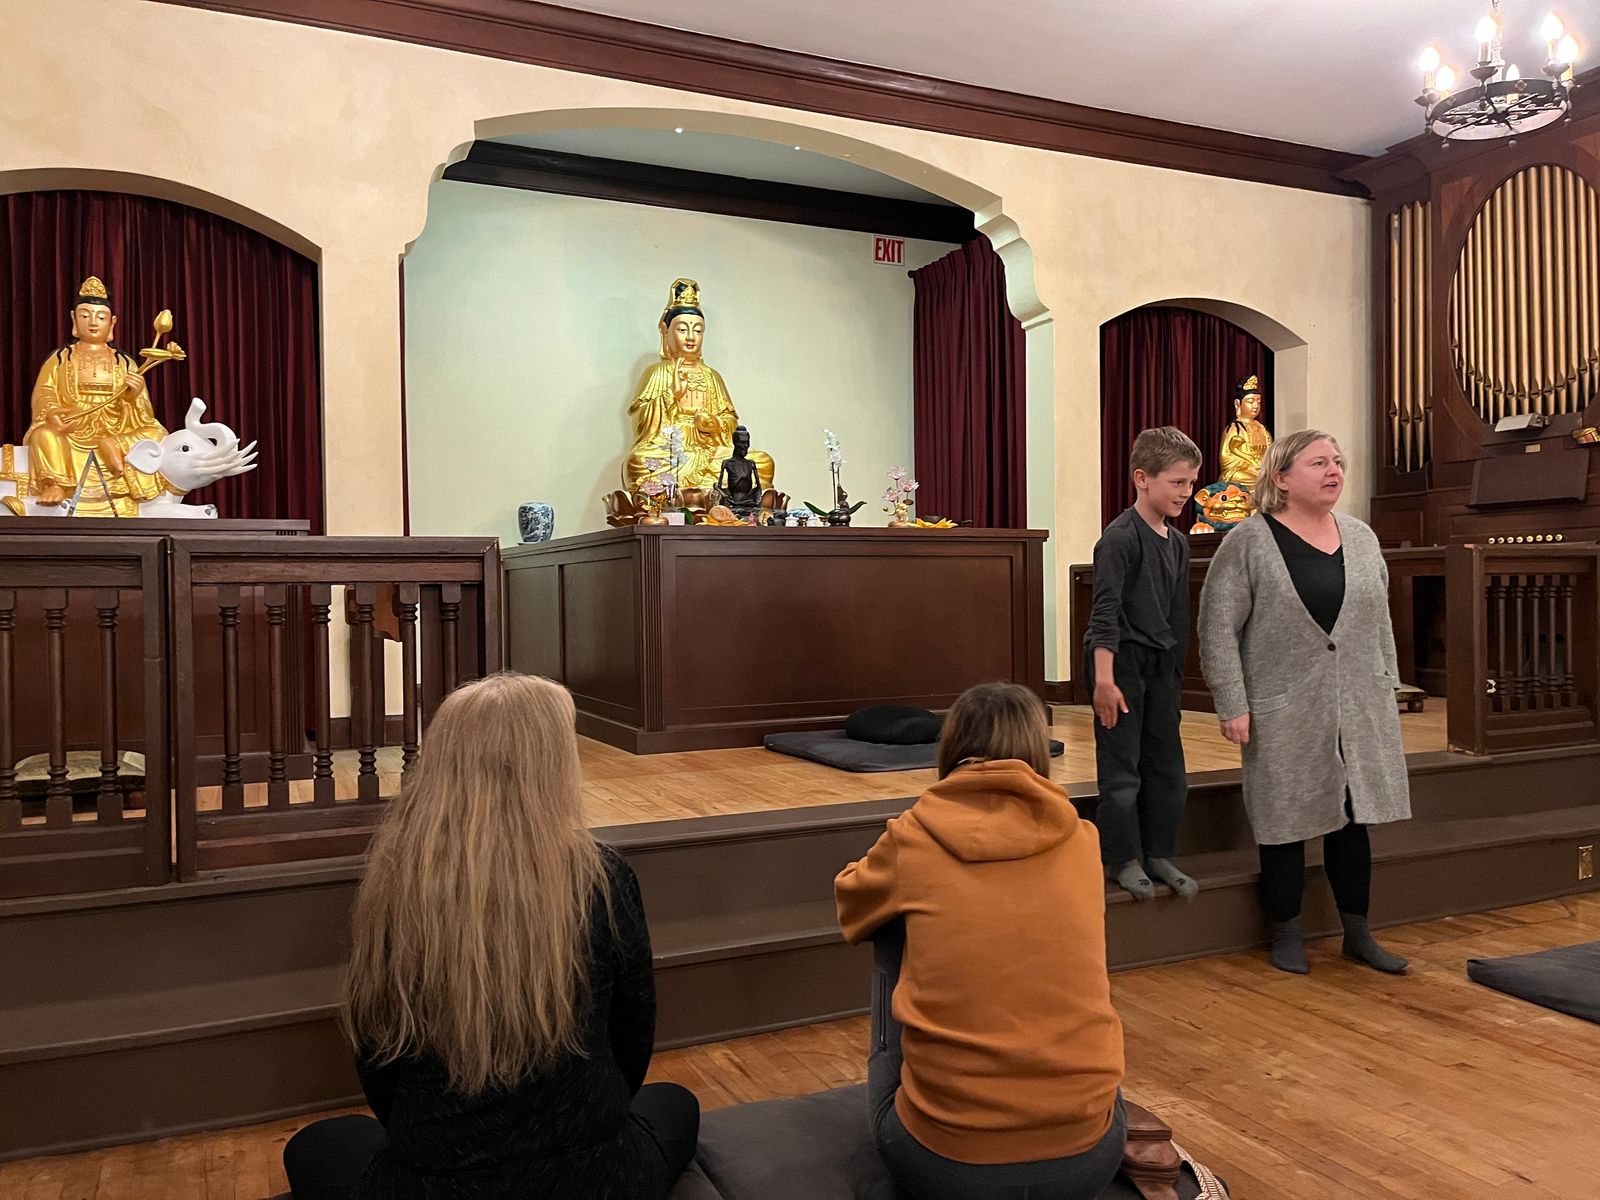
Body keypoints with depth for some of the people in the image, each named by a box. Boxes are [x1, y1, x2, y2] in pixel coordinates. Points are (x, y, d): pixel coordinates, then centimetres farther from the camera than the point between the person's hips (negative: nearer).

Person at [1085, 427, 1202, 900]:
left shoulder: (1178, 543, 11)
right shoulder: (1120, 537, -14)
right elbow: (1105, 611, -20)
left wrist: (1176, 675, 20)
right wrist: (1104, 678, -24)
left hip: (1161, 666, 8)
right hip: (1120, 661, -8)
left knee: (1167, 767, 12)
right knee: (1121, 768, 0)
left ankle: (1159, 854, 24)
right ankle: (1123, 860, 12)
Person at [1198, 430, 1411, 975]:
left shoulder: (1362, 538, 9)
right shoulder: (1247, 543, -8)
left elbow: (1380, 622, 16)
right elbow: (1218, 630, -10)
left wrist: (1388, 688, 13)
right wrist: (1232, 706, -14)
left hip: (1359, 710, 5)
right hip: (1285, 715, -5)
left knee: (1352, 818, 12)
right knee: (1286, 822, 5)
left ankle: (1357, 933, 26)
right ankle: (1287, 936, 21)